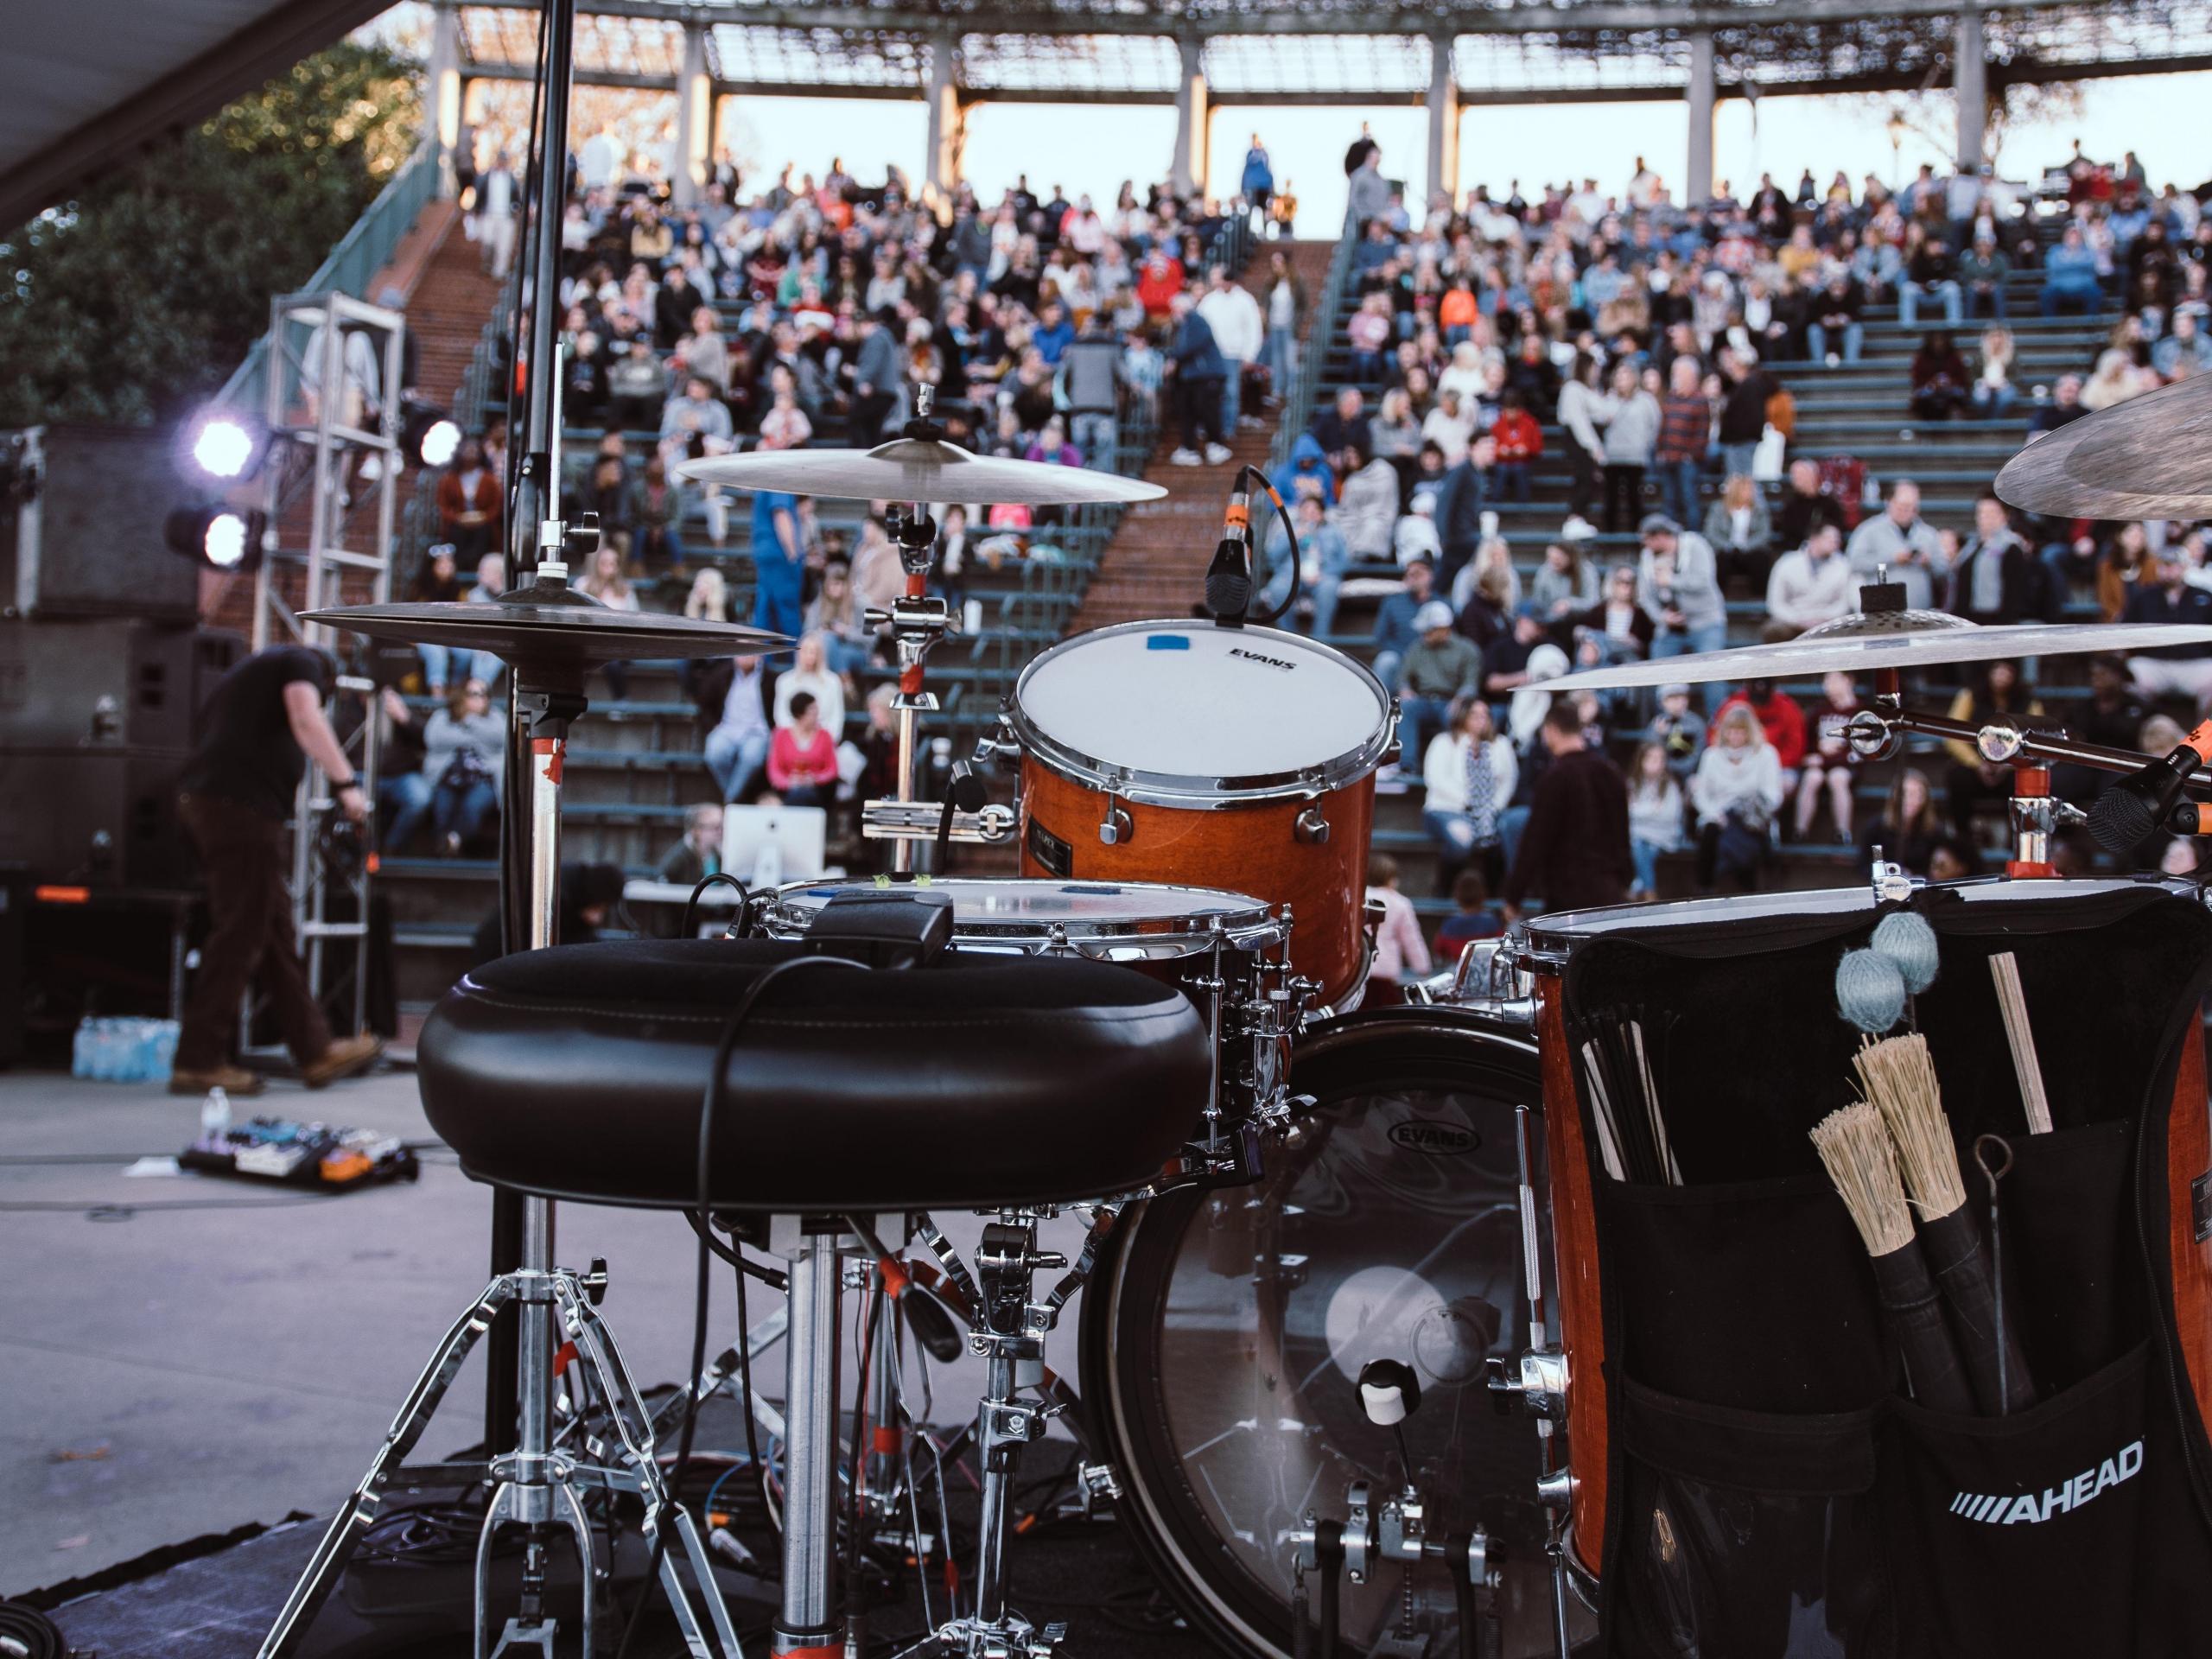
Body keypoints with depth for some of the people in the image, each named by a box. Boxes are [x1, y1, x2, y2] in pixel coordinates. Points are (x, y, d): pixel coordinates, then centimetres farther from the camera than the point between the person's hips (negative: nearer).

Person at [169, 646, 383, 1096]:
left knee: (275, 935, 11)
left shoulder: (248, 673, 34)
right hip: (242, 803, -9)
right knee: (240, 936, -7)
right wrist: (345, 782, -21)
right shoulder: (301, 663, 8)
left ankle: (315, 1051, 15)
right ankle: (198, 1062, -7)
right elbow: (306, 719, -13)